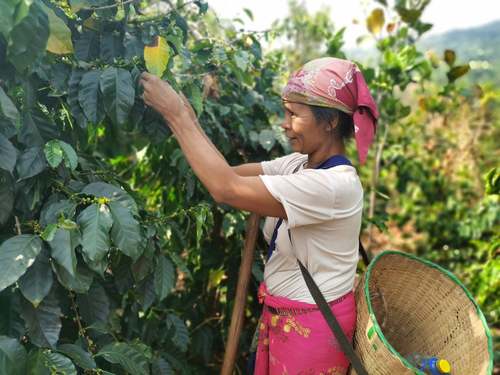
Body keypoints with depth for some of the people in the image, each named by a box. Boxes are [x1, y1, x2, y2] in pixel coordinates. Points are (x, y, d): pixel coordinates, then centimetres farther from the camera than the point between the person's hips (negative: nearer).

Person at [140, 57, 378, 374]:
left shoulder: (336, 185, -29)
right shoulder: (298, 164, 0)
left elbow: (226, 189, -32)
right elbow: (231, 173, -4)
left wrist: (176, 115, -26)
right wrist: (186, 115, -15)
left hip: (312, 325, -8)